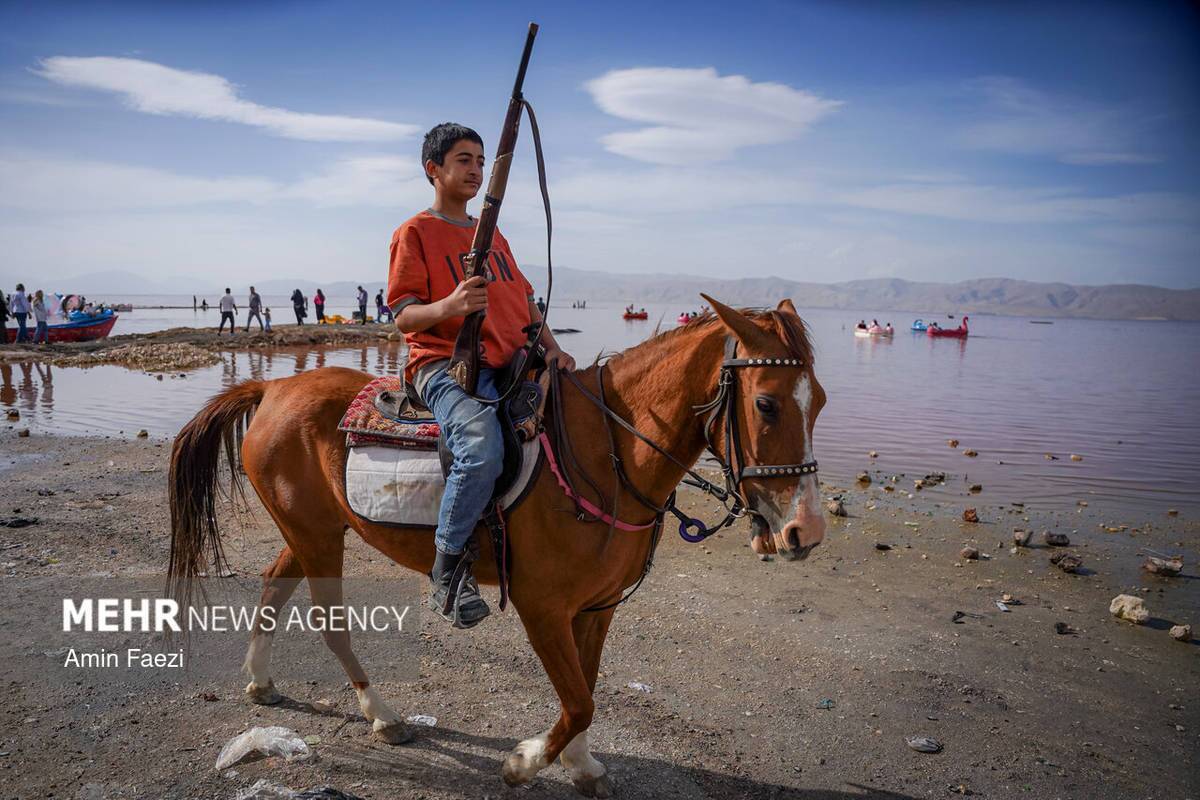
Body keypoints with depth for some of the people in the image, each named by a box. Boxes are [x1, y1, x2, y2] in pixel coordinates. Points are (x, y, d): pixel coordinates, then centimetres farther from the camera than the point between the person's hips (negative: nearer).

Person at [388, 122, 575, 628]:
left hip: (511, 363, 7)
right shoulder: (415, 233, 3)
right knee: (483, 448, -34)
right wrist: (449, 306, -26)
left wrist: (551, 347, 6)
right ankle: (447, 571, -16)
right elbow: (403, 318, -5)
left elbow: (524, 299, 24)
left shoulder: (493, 236, 25)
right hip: (445, 364, -7)